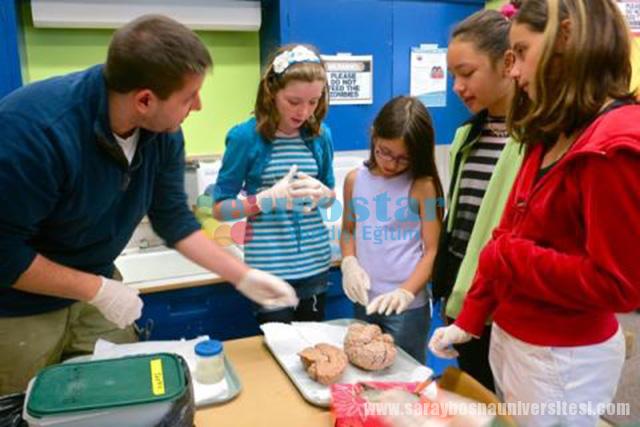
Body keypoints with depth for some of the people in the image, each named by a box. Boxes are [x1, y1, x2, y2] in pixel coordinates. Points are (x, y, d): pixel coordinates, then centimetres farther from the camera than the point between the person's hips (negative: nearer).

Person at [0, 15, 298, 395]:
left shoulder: (163, 132, -14)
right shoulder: (33, 129, -32)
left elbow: (174, 220, -3)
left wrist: (244, 277, -7)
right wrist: (100, 290, -22)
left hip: (91, 288, 5)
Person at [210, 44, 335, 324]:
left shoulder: (320, 135, 2)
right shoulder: (246, 136, -10)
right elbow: (220, 209, -5)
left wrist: (322, 194, -8)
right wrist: (268, 199, -20)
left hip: (315, 264, 4)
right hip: (269, 269, -3)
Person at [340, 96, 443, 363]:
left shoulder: (423, 186, -10)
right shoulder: (355, 180, 1)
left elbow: (432, 250, -10)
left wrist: (406, 293, -21)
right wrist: (349, 263, -8)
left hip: (409, 305, -4)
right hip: (365, 301, 4)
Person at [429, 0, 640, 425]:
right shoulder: (553, 137, 8)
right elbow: (508, 236, 6)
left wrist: (505, 258, -16)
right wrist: (468, 321, 6)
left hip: (561, 360, -8)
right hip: (510, 338, 8)